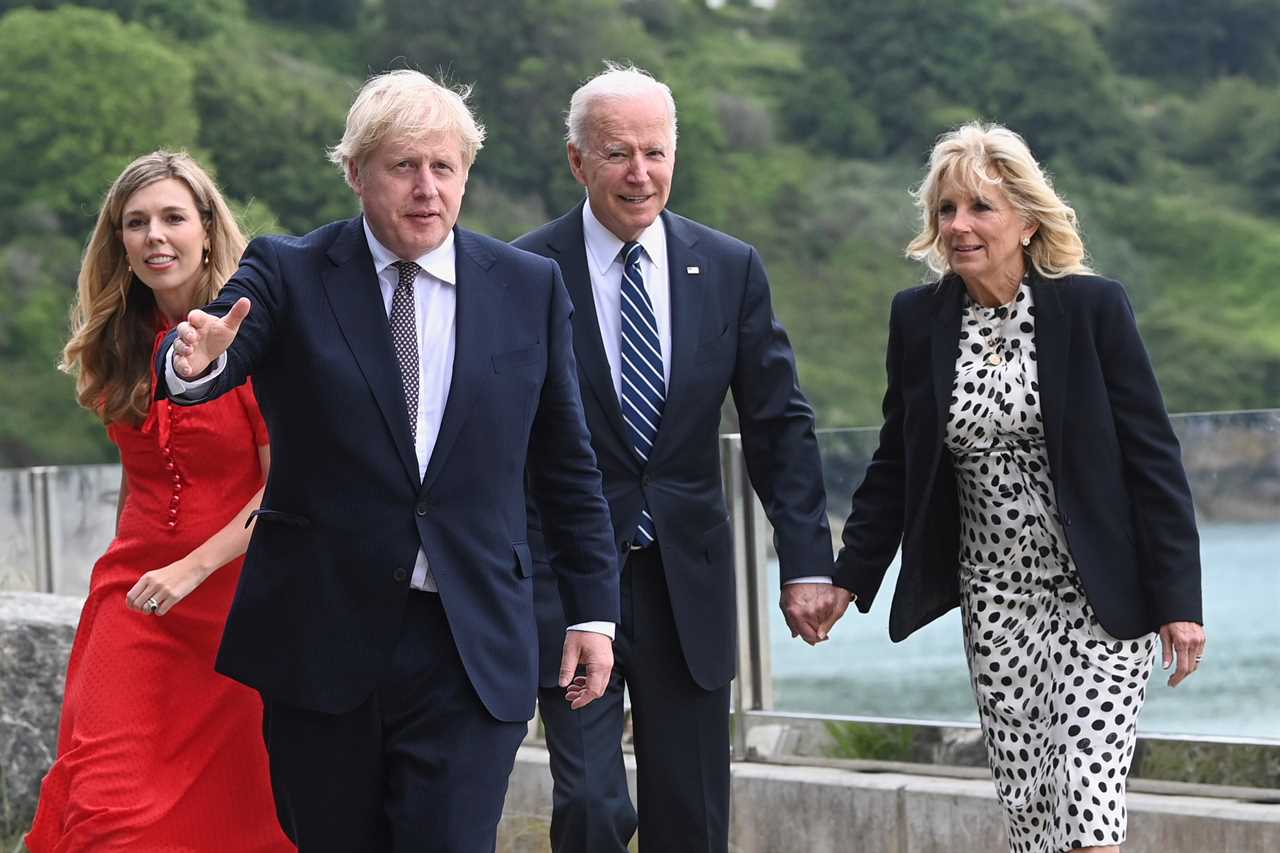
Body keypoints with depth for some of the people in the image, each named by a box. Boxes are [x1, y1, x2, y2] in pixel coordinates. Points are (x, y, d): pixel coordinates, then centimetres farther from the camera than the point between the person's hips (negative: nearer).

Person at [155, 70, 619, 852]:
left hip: (472, 647, 0)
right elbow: (206, 373, -18)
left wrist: (595, 609, 8)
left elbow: (568, 463, 10)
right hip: (323, 639, 0)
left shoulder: (530, 288, 6)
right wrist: (196, 360, -42)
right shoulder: (289, 275, 0)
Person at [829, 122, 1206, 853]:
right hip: (994, 599, 4)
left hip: (1101, 598, -4)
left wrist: (1178, 600, -10)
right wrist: (850, 579, 6)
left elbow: (1153, 458, -7)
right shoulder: (918, 319, 2)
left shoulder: (1094, 307, -8)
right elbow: (896, 463, 11)